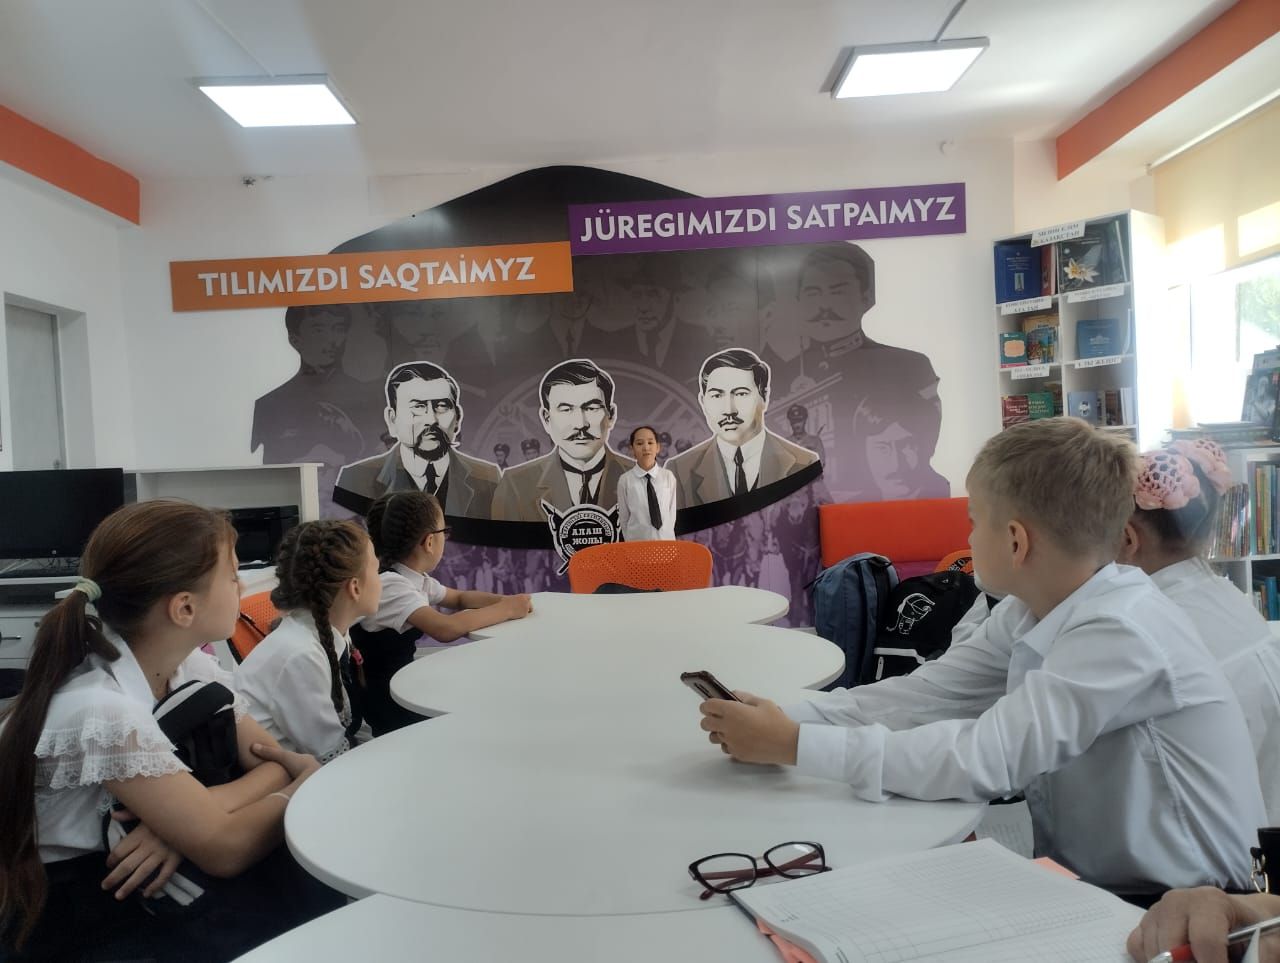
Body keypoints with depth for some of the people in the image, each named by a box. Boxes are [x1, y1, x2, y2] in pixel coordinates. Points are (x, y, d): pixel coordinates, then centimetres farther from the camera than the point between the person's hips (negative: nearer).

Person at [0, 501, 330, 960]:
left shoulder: (191, 665, -7)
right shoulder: (101, 709, -31)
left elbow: (274, 762, -7)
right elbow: (223, 850, -29)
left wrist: (186, 820, -25)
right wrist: (307, 785, -13)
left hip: (128, 876, 7)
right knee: (308, 902, -21)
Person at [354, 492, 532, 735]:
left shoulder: (416, 578, 2)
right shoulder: (390, 585, -25)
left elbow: (460, 598, 15)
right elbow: (445, 629, -40)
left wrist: (505, 600, -6)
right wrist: (506, 610, -26)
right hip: (377, 701, -8)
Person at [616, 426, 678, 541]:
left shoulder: (668, 477, -4)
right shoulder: (625, 480, -8)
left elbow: (672, 511, 3)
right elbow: (623, 517, 0)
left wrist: (666, 536, 3)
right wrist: (632, 541, 4)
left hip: (666, 540, 1)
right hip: (637, 542, -1)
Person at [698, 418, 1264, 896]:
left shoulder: (1121, 632, -27)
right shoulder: (1029, 612, -3)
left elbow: (983, 758, -31)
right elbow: (926, 694, -6)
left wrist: (793, 745, -28)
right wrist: (785, 719, -19)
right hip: (1087, 883, 6)